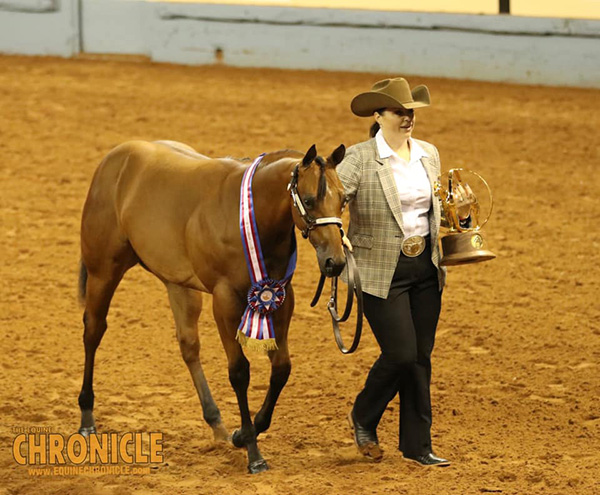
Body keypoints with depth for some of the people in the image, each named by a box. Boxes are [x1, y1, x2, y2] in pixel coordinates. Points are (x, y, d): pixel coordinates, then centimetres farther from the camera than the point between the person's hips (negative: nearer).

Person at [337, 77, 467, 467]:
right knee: (401, 354, -8)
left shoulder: (429, 154, 8)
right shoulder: (360, 159, -11)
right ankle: (363, 418, 20)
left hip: (426, 269, 6)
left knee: (421, 358, 7)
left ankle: (417, 446, 16)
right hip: (382, 272, -6)